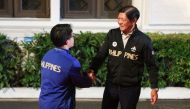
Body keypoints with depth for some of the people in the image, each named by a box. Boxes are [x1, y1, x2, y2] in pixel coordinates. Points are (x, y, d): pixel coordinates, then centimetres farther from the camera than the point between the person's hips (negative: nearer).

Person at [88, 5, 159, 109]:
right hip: (111, 85, 3)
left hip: (131, 88, -3)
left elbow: (151, 65, -4)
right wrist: (92, 70, -15)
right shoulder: (112, 34, -3)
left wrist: (154, 88, -5)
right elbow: (101, 54, 1)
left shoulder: (143, 40, -11)